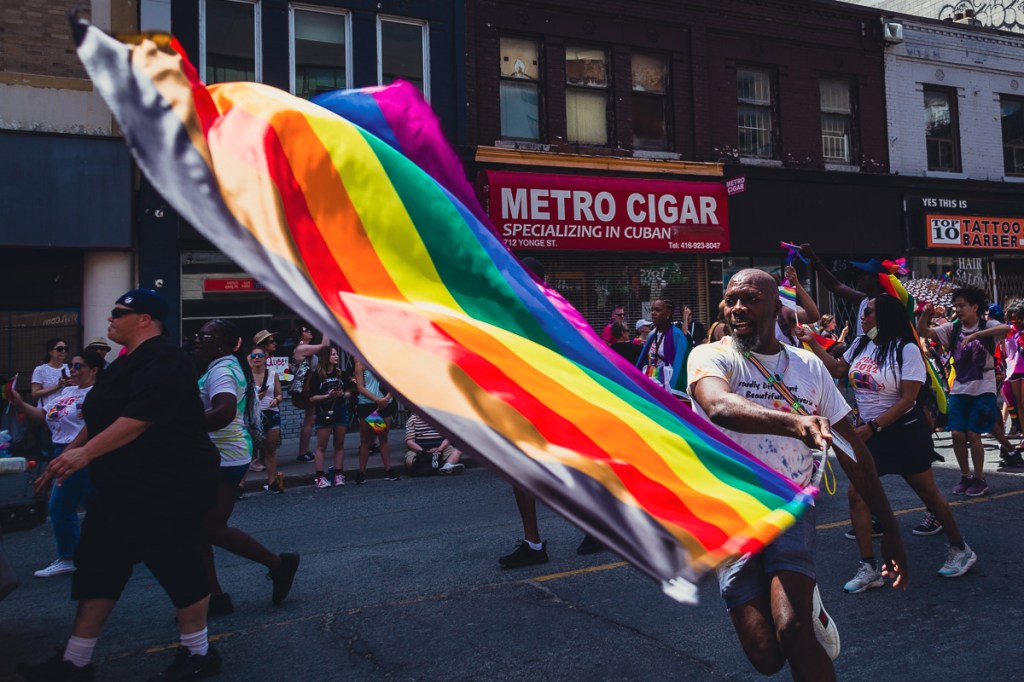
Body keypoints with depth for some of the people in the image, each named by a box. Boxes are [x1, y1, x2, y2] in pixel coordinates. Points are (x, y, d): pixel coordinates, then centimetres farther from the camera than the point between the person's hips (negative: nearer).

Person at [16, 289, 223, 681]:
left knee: (178, 567, 0)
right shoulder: (126, 363, 16)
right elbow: (99, 420, 24)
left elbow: (139, 419, -28)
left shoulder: (162, 361, -17)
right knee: (98, 567, 13)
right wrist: (66, 456, 20)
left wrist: (85, 454, -29)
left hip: (167, 490, -10)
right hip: (123, 488, 10)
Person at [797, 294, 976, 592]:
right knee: (856, 494, -4)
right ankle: (869, 568, 3)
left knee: (928, 494, 9)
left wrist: (872, 427, -21)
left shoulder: (907, 349, -15)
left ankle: (960, 550, 34)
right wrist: (813, 343, 13)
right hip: (870, 432, 6)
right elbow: (837, 370, 20)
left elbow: (907, 400, -18)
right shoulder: (860, 344, 4)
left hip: (904, 431, -6)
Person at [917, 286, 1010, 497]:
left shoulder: (987, 326, -7)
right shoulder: (952, 328, 4)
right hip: (959, 389, 4)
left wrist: (975, 334, -36)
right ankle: (966, 476, 18)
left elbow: (1006, 329, -28)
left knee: (973, 434, -6)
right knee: (957, 434, 0)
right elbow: (922, 331, -1)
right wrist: (925, 314, -19)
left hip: (983, 390, -4)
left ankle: (980, 479, 12)